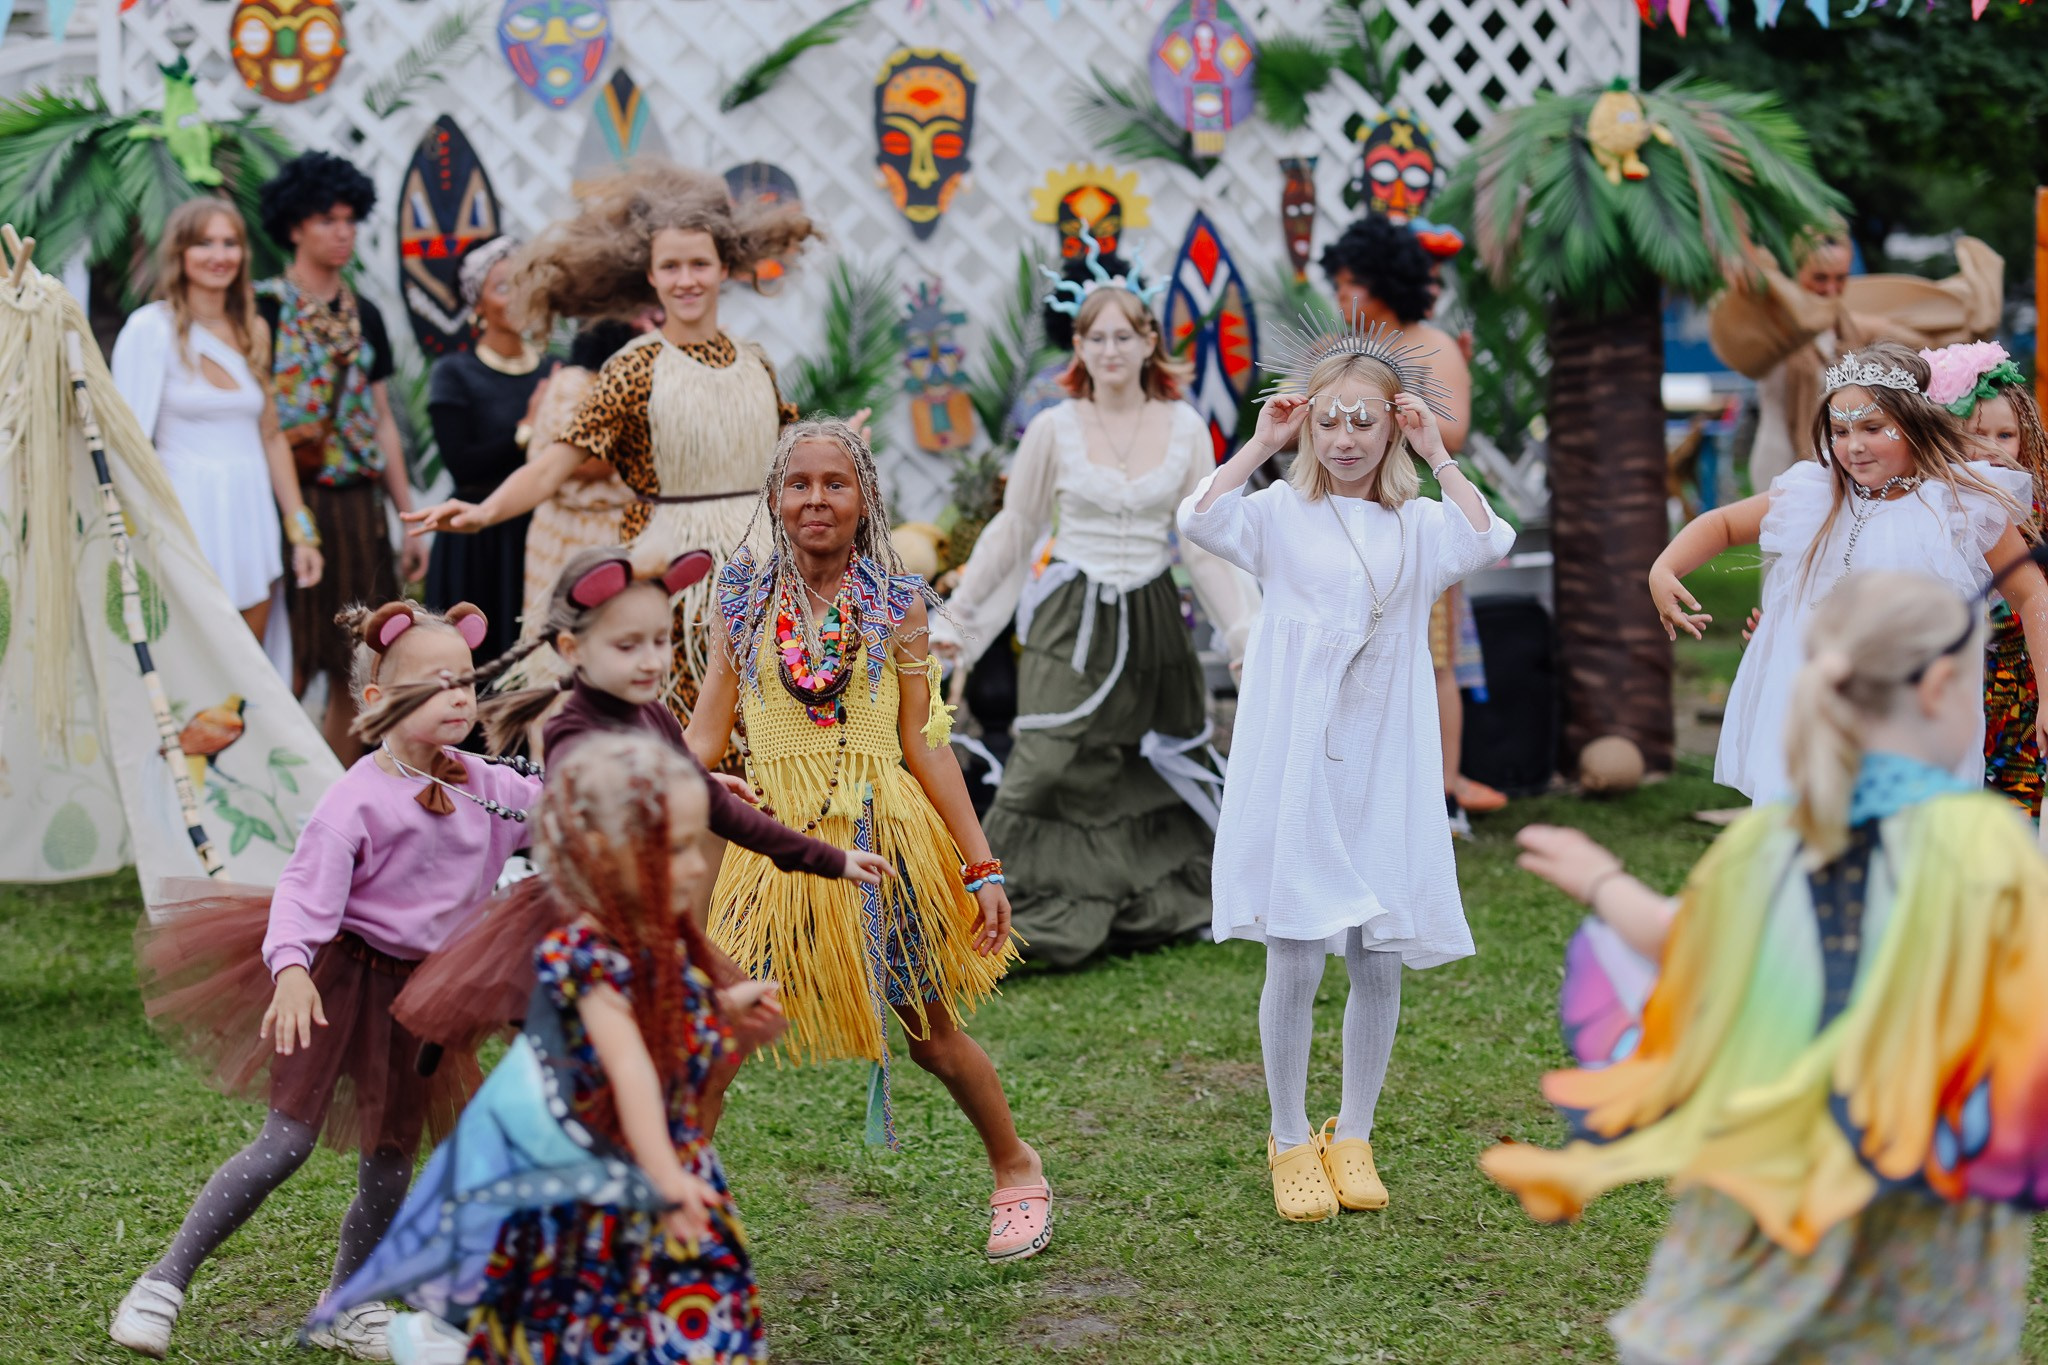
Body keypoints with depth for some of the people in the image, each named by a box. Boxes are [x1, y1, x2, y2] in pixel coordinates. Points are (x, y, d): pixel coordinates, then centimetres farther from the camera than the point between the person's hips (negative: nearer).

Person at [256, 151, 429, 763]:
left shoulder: (364, 316, 15)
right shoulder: (262, 309, -3)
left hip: (359, 507, 6)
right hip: (292, 502, -6)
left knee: (355, 675, 8)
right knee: (288, 673, -6)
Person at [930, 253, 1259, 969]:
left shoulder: (1185, 427, 2)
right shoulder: (1054, 430, -3)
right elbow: (1011, 531, 5)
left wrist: (1250, 634, 1)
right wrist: (955, 617, 6)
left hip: (1152, 624, 3)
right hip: (1072, 622, -3)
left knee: (1153, 773, 9)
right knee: (1053, 770, -12)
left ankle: (1151, 906, 24)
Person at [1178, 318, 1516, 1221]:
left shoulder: (1419, 525, 8)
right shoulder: (1282, 514, 1)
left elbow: (1489, 541, -12)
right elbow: (1198, 520, -17)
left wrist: (1436, 456, -6)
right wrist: (1261, 441, -9)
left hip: (1385, 769, 3)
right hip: (1293, 764, -2)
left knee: (1379, 962, 7)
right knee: (1295, 959, -1)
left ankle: (1353, 1136, 24)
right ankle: (1290, 1142, 16)